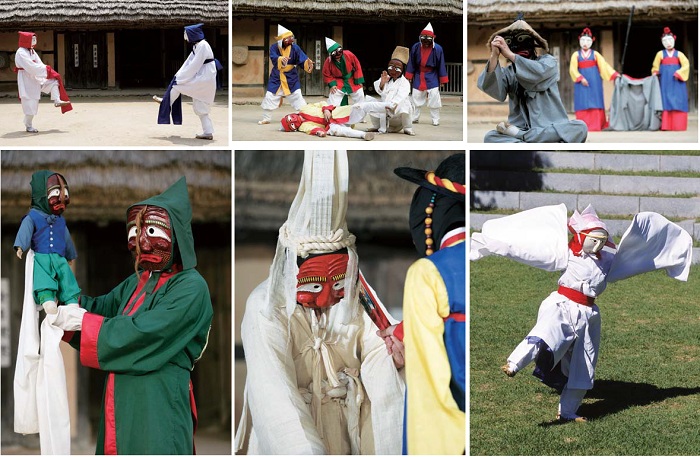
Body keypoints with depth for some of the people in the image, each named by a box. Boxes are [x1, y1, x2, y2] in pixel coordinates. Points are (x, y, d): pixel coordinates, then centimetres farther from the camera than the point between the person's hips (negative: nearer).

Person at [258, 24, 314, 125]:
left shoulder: (295, 47, -10)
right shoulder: (274, 48, -12)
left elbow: (302, 60, -15)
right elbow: (274, 58, -30)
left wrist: (308, 63, -38)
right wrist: (281, 59, -52)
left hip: (291, 77, -1)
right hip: (276, 78, 1)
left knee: (297, 96, -3)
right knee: (269, 97, 4)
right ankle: (266, 119, 19)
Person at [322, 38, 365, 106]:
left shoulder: (349, 55, -21)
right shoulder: (328, 61, -22)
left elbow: (357, 67, -9)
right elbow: (327, 75, -8)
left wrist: (359, 81, -10)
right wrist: (332, 84, -21)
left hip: (352, 81, 2)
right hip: (338, 82, -2)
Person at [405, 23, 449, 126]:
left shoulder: (438, 49, -12)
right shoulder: (415, 47, -8)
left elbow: (441, 65, -6)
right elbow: (411, 63, 1)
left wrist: (442, 81, -4)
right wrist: (409, 77, 2)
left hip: (432, 78, -2)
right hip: (418, 76, 2)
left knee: (434, 99, -4)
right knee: (416, 98, 10)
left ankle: (435, 120, 6)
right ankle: (414, 118, 23)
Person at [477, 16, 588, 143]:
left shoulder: (548, 62, 6)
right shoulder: (508, 72, 8)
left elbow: (540, 73, -19)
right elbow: (494, 90, -14)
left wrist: (510, 55, -22)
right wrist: (494, 56, -25)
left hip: (551, 129, 0)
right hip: (521, 128, 0)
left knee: (579, 128, -31)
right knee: (490, 137, -26)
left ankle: (517, 134, -26)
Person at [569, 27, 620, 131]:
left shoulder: (595, 54, 9)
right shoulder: (576, 55, 8)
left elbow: (604, 65, 1)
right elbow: (573, 69, -1)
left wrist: (615, 75, -10)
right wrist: (581, 78, -16)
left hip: (594, 83, 0)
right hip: (582, 82, 0)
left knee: (595, 104, -5)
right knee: (583, 104, -5)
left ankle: (596, 126, -6)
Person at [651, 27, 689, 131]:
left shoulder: (679, 54, 9)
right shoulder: (660, 54, 10)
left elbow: (686, 65, 0)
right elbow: (655, 67, 14)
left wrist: (678, 73, -14)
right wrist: (655, 73, -7)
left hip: (677, 82, 0)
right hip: (665, 82, 0)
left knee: (678, 103, -4)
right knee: (666, 102, -4)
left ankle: (678, 125, -4)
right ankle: (665, 125, -7)